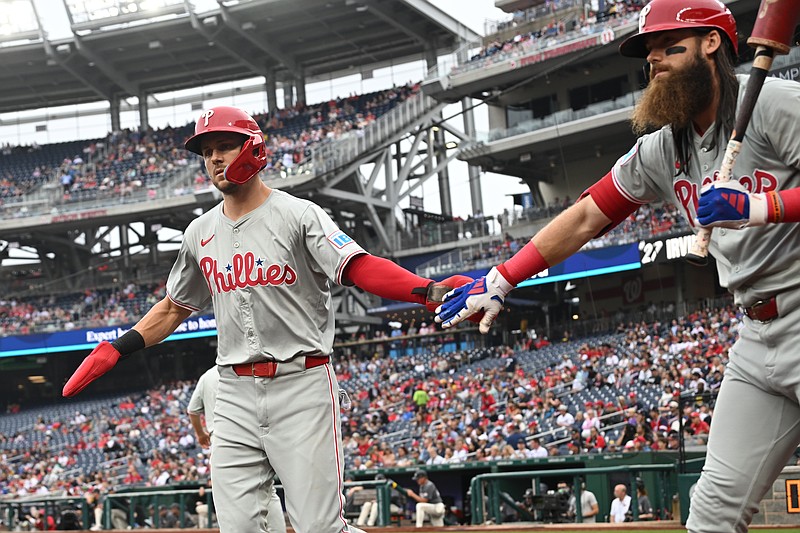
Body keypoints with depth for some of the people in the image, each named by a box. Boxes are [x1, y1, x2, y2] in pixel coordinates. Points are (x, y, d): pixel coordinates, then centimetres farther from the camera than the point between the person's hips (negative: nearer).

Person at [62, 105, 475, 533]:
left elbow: (361, 269, -17)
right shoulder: (200, 233, 12)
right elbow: (174, 308, 25)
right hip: (235, 393, 5)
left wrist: (429, 291, -33)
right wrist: (114, 349, 16)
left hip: (301, 385, -5)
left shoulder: (298, 215, -4)